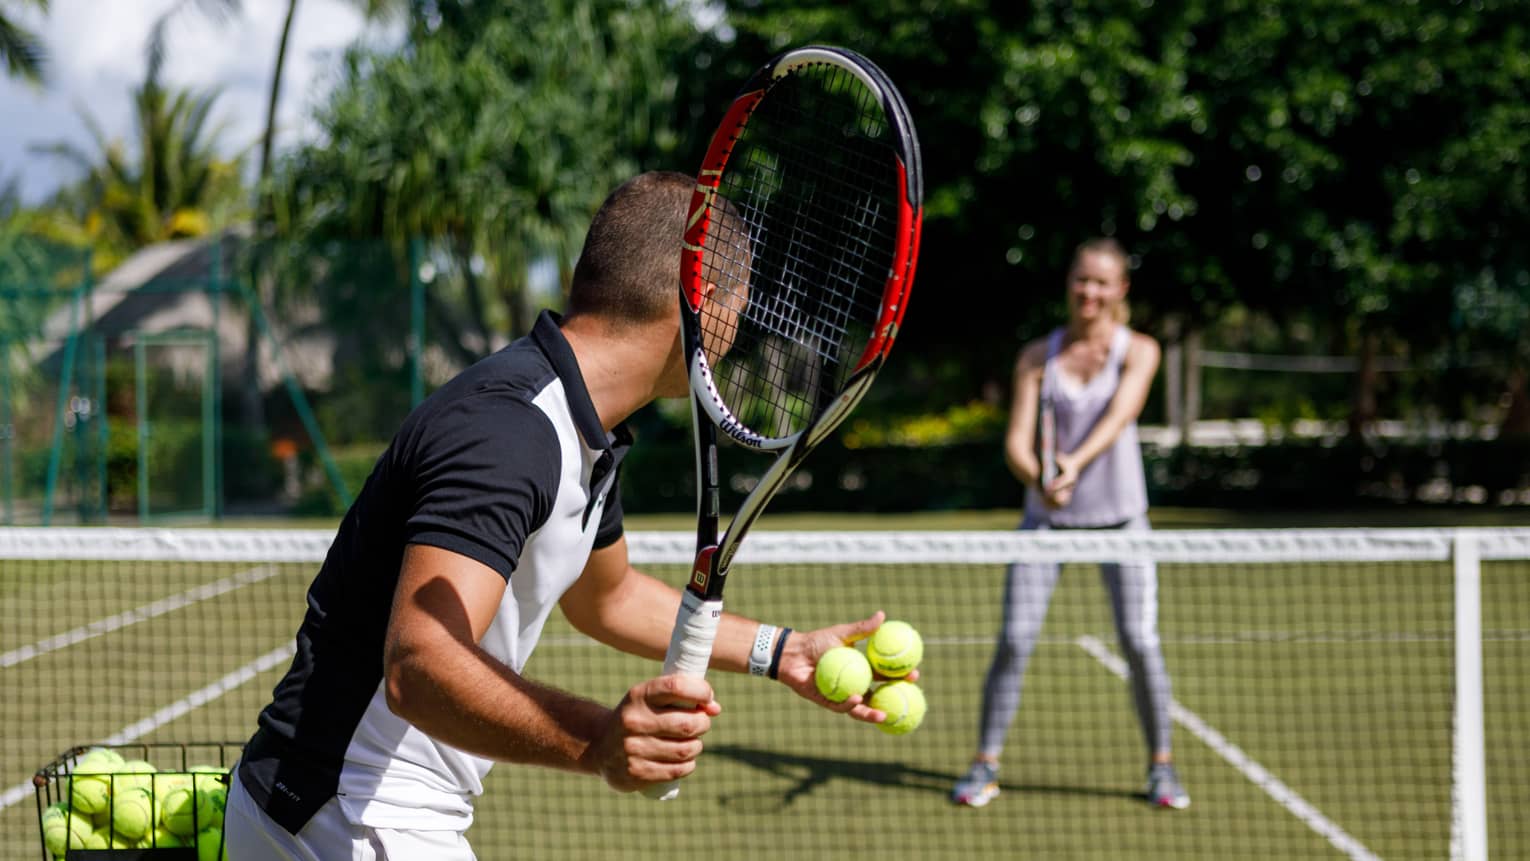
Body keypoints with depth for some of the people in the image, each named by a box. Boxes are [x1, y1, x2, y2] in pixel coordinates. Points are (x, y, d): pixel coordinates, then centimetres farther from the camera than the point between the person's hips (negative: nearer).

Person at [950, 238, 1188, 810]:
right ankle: (984, 767, 4)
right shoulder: (1037, 356, 3)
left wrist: (1076, 463, -36)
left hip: (1118, 516, -1)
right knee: (1014, 640, -7)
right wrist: (1042, 480, -27)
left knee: (1140, 642, -8)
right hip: (1046, 518, 1)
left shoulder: (1137, 351, -1)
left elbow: (1118, 418, -18)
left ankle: (1161, 766, 10)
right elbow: (1016, 442, -5)